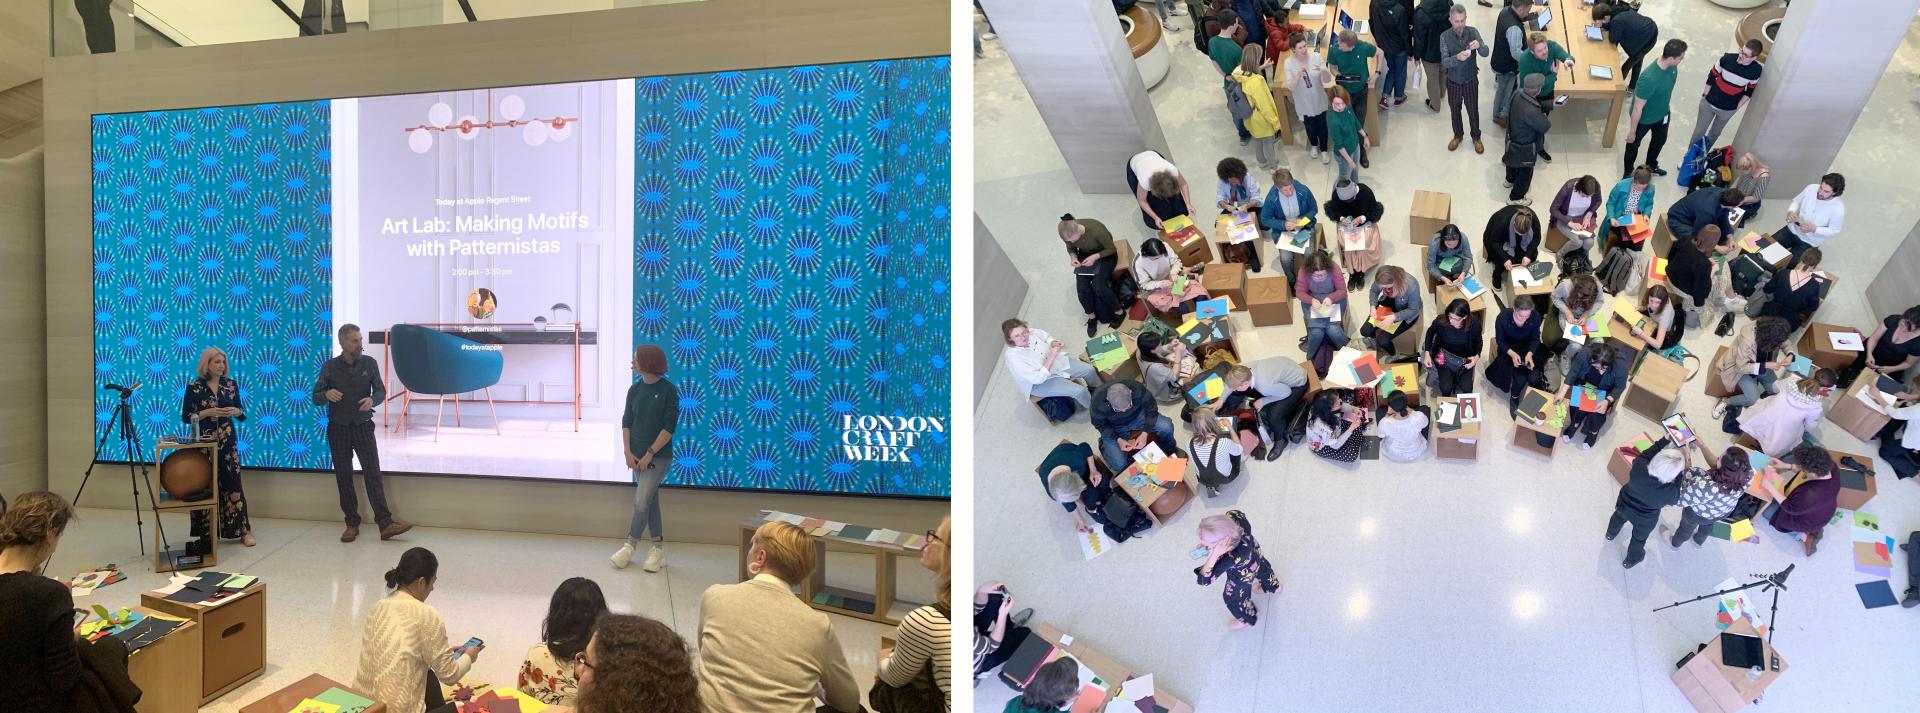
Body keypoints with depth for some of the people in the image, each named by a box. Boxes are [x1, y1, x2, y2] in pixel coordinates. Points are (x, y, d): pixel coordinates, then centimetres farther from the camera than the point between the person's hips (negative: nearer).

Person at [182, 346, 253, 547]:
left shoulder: (231, 384, 5)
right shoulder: (194, 387, -2)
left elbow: (242, 415, 10)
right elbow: (185, 417, -2)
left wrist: (236, 411, -11)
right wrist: (207, 412, -16)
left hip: (228, 442, 1)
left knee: (232, 484, 0)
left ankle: (243, 530, 1)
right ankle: (207, 532, 12)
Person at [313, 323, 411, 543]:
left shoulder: (369, 363, -1)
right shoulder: (329, 367, -1)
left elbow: (381, 391, 0)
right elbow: (316, 398, 0)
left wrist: (372, 400, -23)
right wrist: (327, 394, -24)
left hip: (363, 427, -1)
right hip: (338, 429, 1)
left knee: (373, 474, -8)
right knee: (343, 478, 5)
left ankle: (385, 524, -12)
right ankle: (352, 524, 14)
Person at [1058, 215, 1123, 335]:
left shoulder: (1095, 230, -34)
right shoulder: (1067, 234, -21)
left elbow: (1111, 249, -18)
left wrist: (1095, 257, -30)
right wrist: (1073, 257, -18)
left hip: (1104, 255, -4)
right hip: (1085, 255, 4)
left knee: (1098, 286, -23)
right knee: (1082, 288, -16)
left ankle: (1119, 312, -2)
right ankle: (1091, 316, 6)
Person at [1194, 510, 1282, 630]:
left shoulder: (1231, 558, -54)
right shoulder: (1235, 520, -41)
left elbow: (1204, 580, -52)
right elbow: (1234, 513, -13)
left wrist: (1214, 554, -64)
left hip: (1243, 575, -5)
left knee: (1233, 598, 28)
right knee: (1261, 567, 40)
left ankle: (1247, 619, 61)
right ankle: (1272, 586, 75)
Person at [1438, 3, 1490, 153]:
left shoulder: (1473, 31, -13)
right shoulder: (1445, 36, -15)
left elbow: (1486, 53, -18)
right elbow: (1444, 62, -20)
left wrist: (1479, 45, -40)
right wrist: (1457, 58, -41)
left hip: (1471, 80, 0)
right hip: (1453, 81, 0)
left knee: (1473, 111, 14)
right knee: (1454, 111, 18)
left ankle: (1476, 138, 34)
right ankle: (1458, 135, 41)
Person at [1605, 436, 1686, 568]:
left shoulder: (1638, 466, -40)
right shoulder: (1670, 492, -42)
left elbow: (1644, 455, -17)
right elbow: (1677, 496, -18)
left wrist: (1666, 440, -18)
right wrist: (1684, 470, -23)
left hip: (1624, 505, 2)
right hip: (1645, 519, -2)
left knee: (1619, 517, 38)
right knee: (1639, 538, 30)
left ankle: (1611, 534, 70)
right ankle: (1631, 560, 58)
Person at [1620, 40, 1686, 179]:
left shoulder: (1672, 66, -18)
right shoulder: (1649, 79, -41)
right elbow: (1637, 108, -30)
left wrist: (1668, 108, 18)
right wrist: (1632, 131, -19)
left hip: (1662, 113, 7)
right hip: (1644, 118, -7)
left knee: (1660, 139, 30)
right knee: (1633, 144, 20)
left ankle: (1651, 166, 57)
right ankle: (1628, 173, 45)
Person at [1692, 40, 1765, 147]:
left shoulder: (1756, 71, -20)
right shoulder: (1727, 58, -22)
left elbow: (1751, 90, -2)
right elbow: (1712, 76, -8)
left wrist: (1739, 105, -1)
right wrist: (1705, 95, -1)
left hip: (1728, 109, 1)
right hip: (1709, 103, -1)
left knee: (1714, 134, 22)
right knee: (1699, 132, 10)